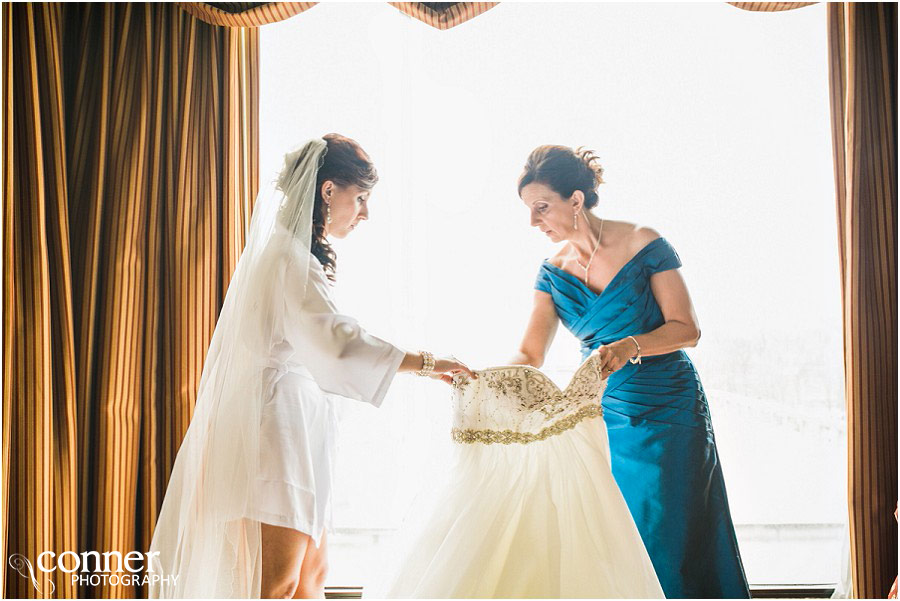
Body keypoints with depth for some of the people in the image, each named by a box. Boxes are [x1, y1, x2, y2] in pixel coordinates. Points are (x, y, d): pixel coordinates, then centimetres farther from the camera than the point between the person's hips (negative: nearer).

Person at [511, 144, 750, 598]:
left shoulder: (643, 245, -9)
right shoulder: (554, 273, 4)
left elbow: (686, 328, -13)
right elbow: (529, 355, -1)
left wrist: (631, 347, -30)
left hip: (668, 411, -4)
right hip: (604, 416, 4)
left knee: (669, 542, -3)